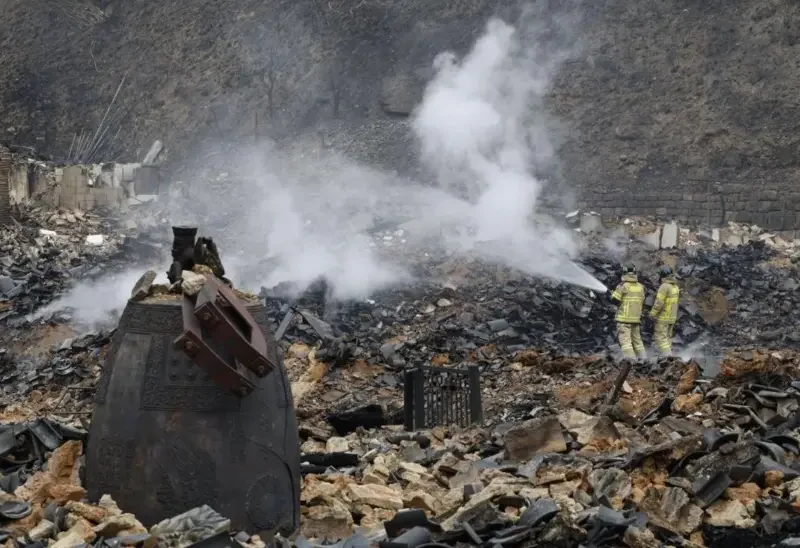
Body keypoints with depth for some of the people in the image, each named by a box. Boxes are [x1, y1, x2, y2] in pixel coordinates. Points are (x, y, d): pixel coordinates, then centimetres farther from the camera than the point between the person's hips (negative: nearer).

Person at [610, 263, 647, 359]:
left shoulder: (623, 286, -11)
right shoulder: (640, 287, 5)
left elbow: (615, 299, -10)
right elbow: (642, 302, 12)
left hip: (624, 319, -6)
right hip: (636, 318, 6)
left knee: (625, 341, -8)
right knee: (637, 341, 15)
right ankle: (643, 359, 12)